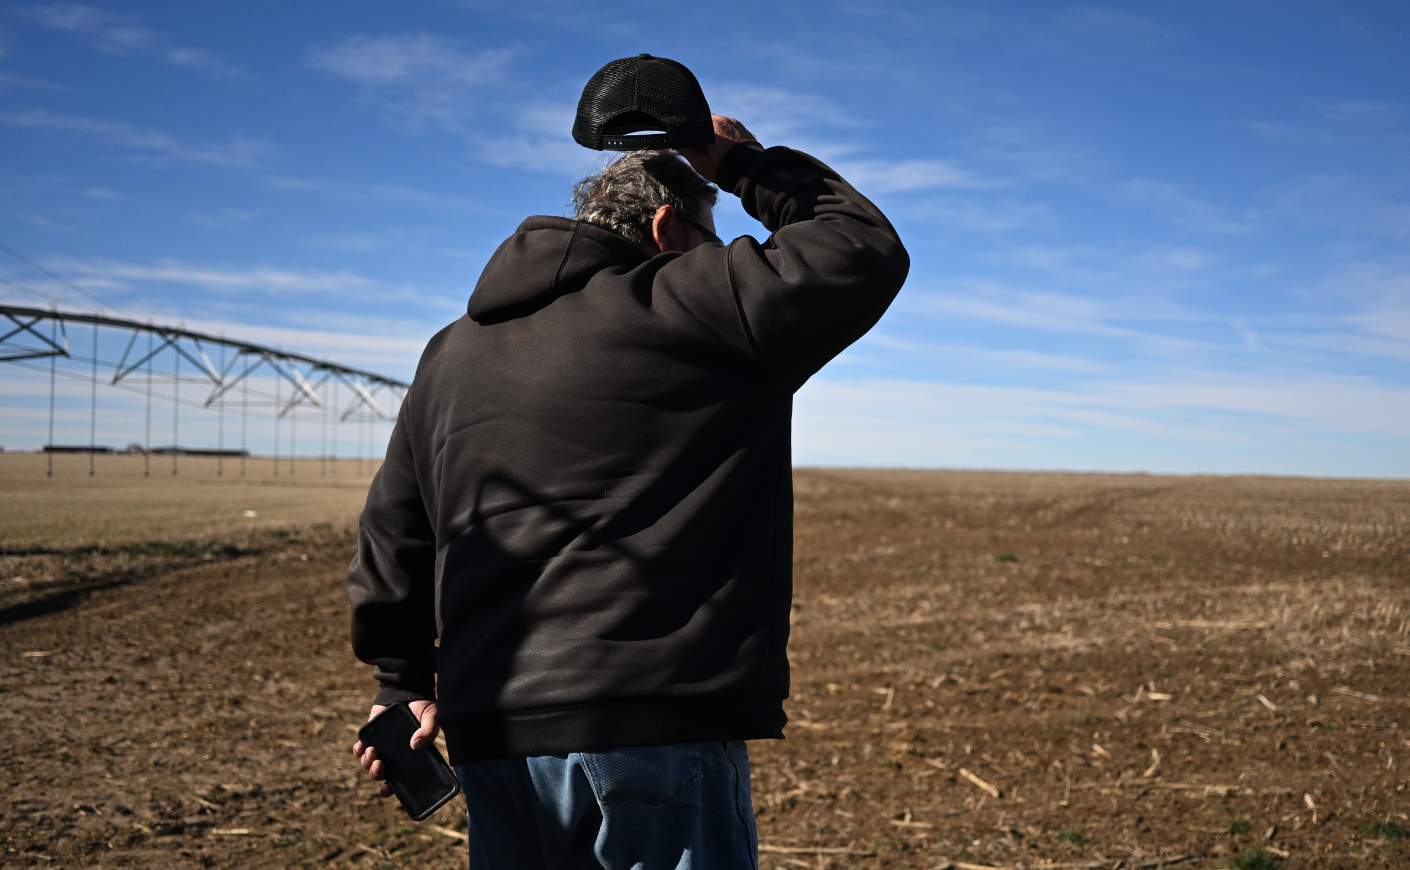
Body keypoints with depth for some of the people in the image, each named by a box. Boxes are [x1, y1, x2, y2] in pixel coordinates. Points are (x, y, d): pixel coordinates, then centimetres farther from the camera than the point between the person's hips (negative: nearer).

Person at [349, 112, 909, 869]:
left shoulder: (450, 353, 16)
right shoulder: (694, 310, -4)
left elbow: (393, 532, 20)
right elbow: (867, 251, 4)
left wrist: (403, 683, 29)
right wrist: (750, 166, 16)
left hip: (492, 733, 6)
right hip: (654, 728, -6)